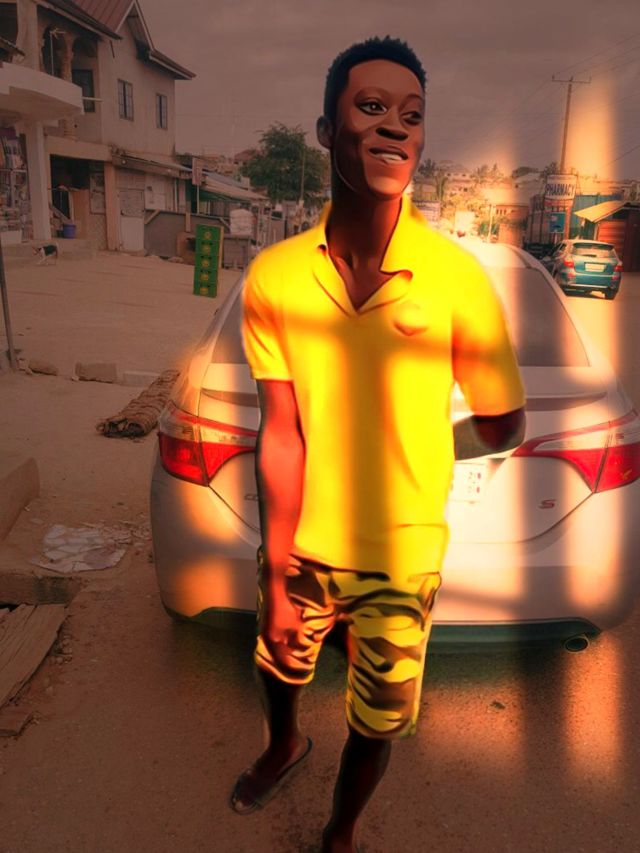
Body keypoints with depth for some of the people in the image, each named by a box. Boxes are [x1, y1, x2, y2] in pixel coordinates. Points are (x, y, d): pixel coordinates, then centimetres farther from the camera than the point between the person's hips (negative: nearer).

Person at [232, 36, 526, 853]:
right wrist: (275, 577, -11)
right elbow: (280, 435, -13)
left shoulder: (458, 277, -19)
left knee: (377, 721, 19)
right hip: (300, 546, 3)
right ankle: (284, 748, 66)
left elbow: (504, 428, -7)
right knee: (277, 668, 29)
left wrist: (410, 451, 4)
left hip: (400, 557, -2)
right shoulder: (274, 277, -14)